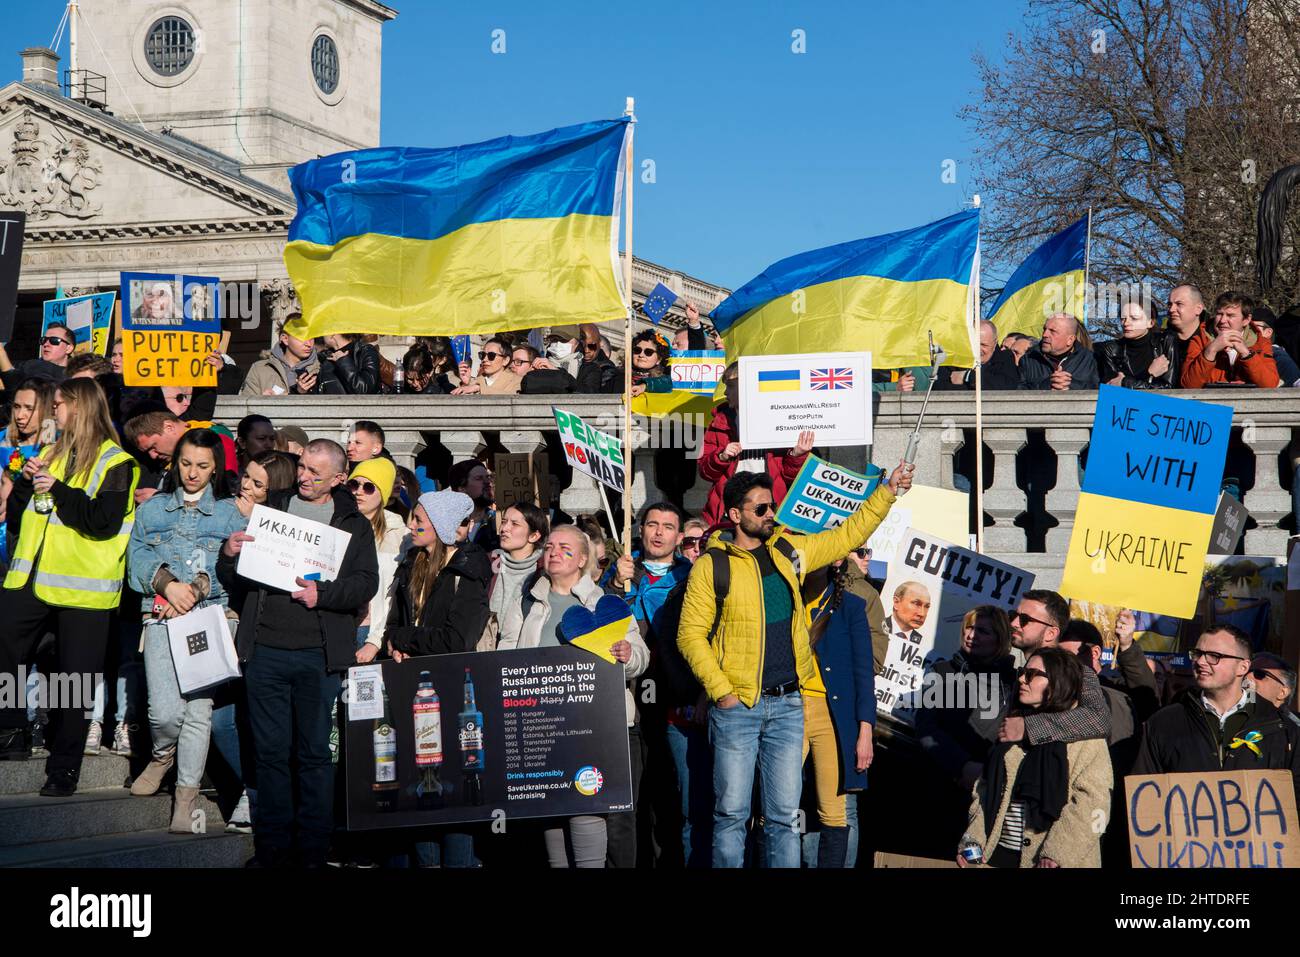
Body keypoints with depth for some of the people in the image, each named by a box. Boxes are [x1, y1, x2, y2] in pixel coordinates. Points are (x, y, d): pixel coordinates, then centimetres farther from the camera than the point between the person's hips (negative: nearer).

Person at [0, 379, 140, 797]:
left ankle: (64, 766, 10)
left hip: (82, 587, -6)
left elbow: (104, 522, -18)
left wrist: (58, 490, -17)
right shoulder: (50, 454, 15)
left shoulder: (115, 462, -5)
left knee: (74, 677, 1)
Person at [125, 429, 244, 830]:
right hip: (160, 617, 1)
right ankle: (162, 756, 22)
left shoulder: (230, 513, 13)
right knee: (165, 711, -12)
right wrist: (168, 583, -13)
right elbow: (138, 556, 5)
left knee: (198, 710, -7)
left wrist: (197, 587, -15)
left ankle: (186, 802, 2)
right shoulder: (152, 509, 18)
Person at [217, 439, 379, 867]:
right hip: (265, 649, 2)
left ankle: (313, 849, 9)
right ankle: (272, 848, 13)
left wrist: (322, 594, -17)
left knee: (315, 752, 1)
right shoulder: (271, 508, 14)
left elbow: (366, 584, -2)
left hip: (318, 655, -2)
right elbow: (231, 580, 15)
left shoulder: (354, 525, 9)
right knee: (271, 751, 5)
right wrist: (229, 554, -6)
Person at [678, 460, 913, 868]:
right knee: (731, 813, 0)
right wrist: (721, 691, -11)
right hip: (737, 706, -4)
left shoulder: (788, 552, 9)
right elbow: (690, 635, -5)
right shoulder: (711, 566, -5)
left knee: (784, 816, 7)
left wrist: (887, 491, 10)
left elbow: (847, 535, 17)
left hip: (788, 705, 4)